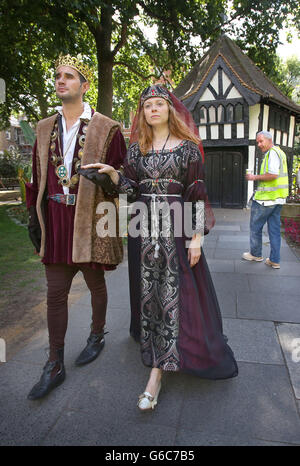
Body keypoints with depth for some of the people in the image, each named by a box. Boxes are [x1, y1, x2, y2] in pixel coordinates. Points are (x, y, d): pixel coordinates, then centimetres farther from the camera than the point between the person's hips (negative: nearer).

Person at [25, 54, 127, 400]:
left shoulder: (106, 129, -2)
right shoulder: (45, 128, 12)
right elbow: (38, 176, 13)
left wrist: (106, 176, -24)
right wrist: (34, 215, 9)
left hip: (90, 220, -4)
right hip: (55, 218, 4)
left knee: (96, 284, 14)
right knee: (55, 293, 7)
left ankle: (97, 336, 40)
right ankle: (55, 365, 21)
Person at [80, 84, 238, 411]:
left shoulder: (187, 146, 1)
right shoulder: (136, 148, 11)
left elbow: (197, 192, -3)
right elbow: (131, 190, 7)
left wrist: (197, 235, -10)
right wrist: (112, 173, -11)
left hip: (176, 227, -3)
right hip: (143, 228, 4)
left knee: (173, 292, -5)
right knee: (148, 291, 10)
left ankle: (157, 371, 2)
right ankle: (160, 358, 32)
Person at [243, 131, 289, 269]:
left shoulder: (272, 153, -14)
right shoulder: (279, 152, 18)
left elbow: (273, 175, -26)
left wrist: (255, 177, -14)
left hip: (266, 198, -10)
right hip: (277, 198, 10)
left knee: (255, 227, 6)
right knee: (274, 229, 10)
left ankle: (256, 254, 20)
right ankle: (275, 260, 14)